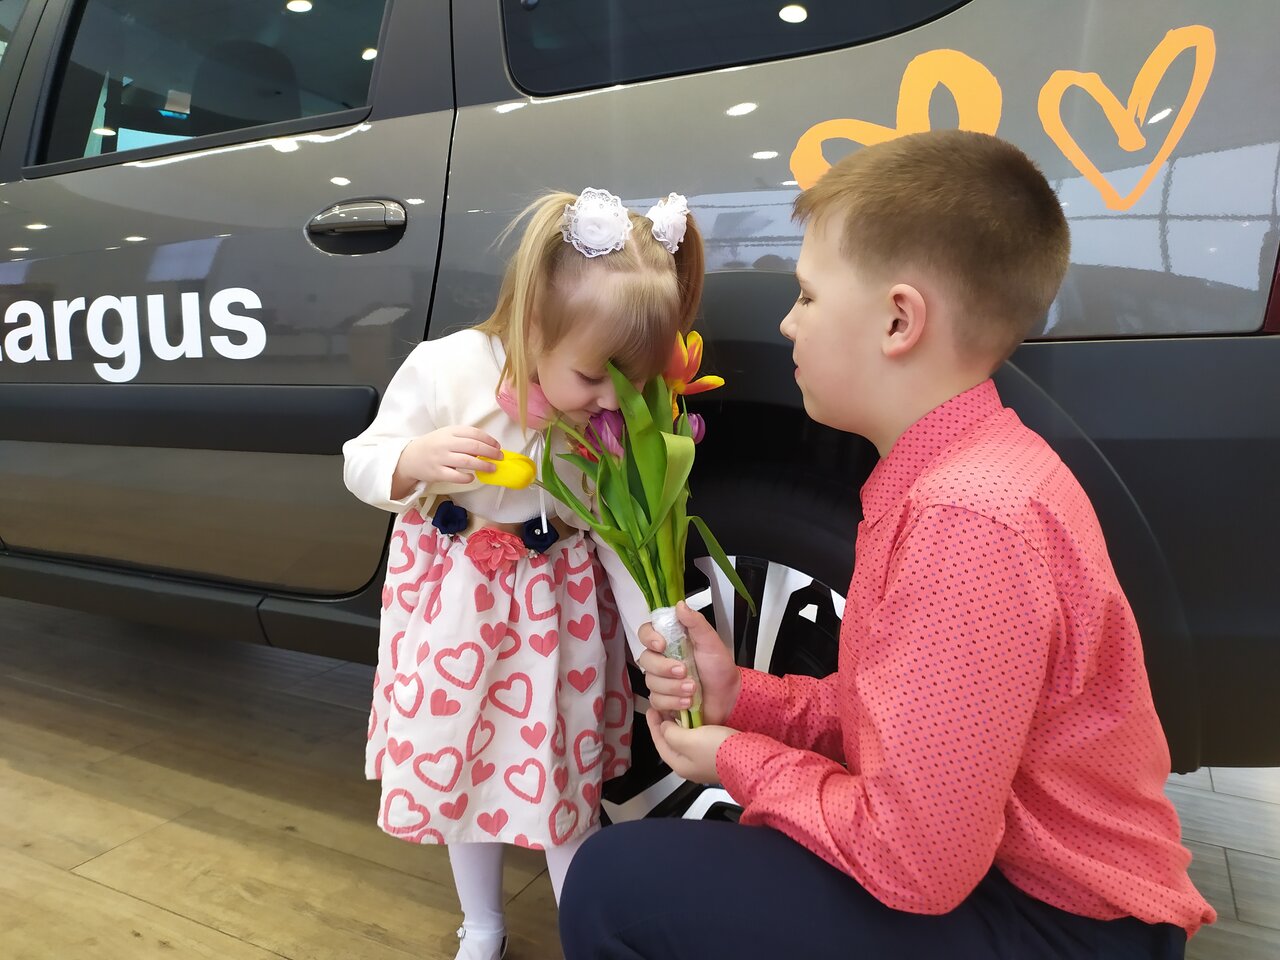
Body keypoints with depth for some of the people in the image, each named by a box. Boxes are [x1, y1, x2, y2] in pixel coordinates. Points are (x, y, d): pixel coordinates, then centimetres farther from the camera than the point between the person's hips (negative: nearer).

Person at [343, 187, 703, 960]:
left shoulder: (618, 417, -15)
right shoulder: (446, 370, -21)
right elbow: (361, 466, -10)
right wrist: (418, 459, -33)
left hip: (558, 603, 0)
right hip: (455, 602, 0)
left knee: (564, 769, 9)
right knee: (462, 762, 15)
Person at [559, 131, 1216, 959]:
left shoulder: (967, 517, -29)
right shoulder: (958, 470, 4)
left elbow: (911, 864, -26)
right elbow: (898, 722, 7)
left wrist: (740, 760, -11)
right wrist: (742, 698, -4)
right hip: (993, 865, 9)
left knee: (618, 883, -16)